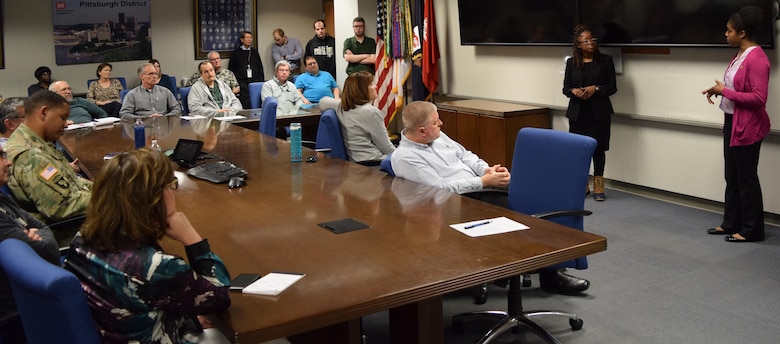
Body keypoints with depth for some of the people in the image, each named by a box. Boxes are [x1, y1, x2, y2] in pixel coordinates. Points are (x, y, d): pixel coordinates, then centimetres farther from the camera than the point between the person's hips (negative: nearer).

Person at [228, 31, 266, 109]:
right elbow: (231, 69, 11)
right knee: (246, 103, -19)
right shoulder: (236, 52, 10)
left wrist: (262, 81, 9)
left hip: (255, 80, 3)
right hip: (242, 81, -3)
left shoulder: (254, 51, 20)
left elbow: (260, 67, 21)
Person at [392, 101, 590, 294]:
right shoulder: (404, 157, -13)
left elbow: (465, 155, 19)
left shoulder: (438, 136, 12)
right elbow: (440, 189, -19)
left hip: (480, 189, 8)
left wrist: (487, 170, -2)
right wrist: (484, 181, -17)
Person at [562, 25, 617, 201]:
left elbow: (612, 87, 0)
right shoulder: (571, 62, 7)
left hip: (599, 112, -2)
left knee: (598, 148, 1)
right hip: (577, 112, 2)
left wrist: (596, 89, -17)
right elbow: (565, 88, 8)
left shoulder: (605, 60, 2)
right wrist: (574, 91, -14)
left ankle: (598, 187, 11)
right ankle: (582, 185, 17)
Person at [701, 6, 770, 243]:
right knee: (732, 177, 17)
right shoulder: (739, 55, 8)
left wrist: (725, 92, -18)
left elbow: (759, 98, -24)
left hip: (747, 127, -10)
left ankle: (752, 230, 13)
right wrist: (719, 89, 0)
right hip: (732, 122, 10)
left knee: (746, 178, 1)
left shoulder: (756, 59, -20)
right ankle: (731, 223, 28)